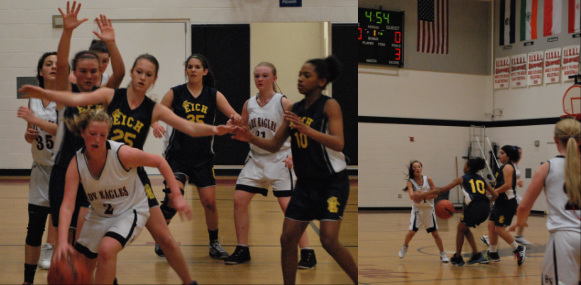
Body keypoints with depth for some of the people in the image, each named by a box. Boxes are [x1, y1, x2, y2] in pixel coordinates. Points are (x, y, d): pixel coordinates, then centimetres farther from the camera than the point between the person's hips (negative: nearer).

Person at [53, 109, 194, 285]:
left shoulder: (122, 154, -26)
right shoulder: (76, 164, -18)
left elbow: (159, 162, -12)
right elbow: (67, 206, -25)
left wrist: (177, 196, -17)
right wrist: (62, 242, -40)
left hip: (131, 211, -4)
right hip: (99, 215, 4)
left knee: (107, 249, -31)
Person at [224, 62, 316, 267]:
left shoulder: (283, 103, -9)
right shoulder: (249, 104, 5)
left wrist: (294, 155, -20)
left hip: (279, 160, -5)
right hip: (256, 159, 5)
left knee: (287, 205, -11)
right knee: (239, 200, -2)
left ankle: (307, 253, -1)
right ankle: (242, 250, 11)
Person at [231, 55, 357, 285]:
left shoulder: (330, 106, -10)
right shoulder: (295, 109, 8)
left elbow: (338, 143, -24)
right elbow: (274, 146, 13)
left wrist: (304, 128, -33)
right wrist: (250, 138, -4)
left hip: (333, 181, -7)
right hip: (306, 183, 7)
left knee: (329, 240, -16)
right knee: (287, 239, 4)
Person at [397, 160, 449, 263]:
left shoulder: (428, 179, -7)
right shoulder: (410, 182, -10)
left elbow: (435, 194, -6)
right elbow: (412, 196, -26)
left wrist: (423, 196, -19)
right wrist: (415, 195, -49)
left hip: (429, 209, 1)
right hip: (417, 209, 0)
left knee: (435, 233, 0)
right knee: (411, 231, -8)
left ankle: (443, 254, 15)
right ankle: (404, 247, 23)